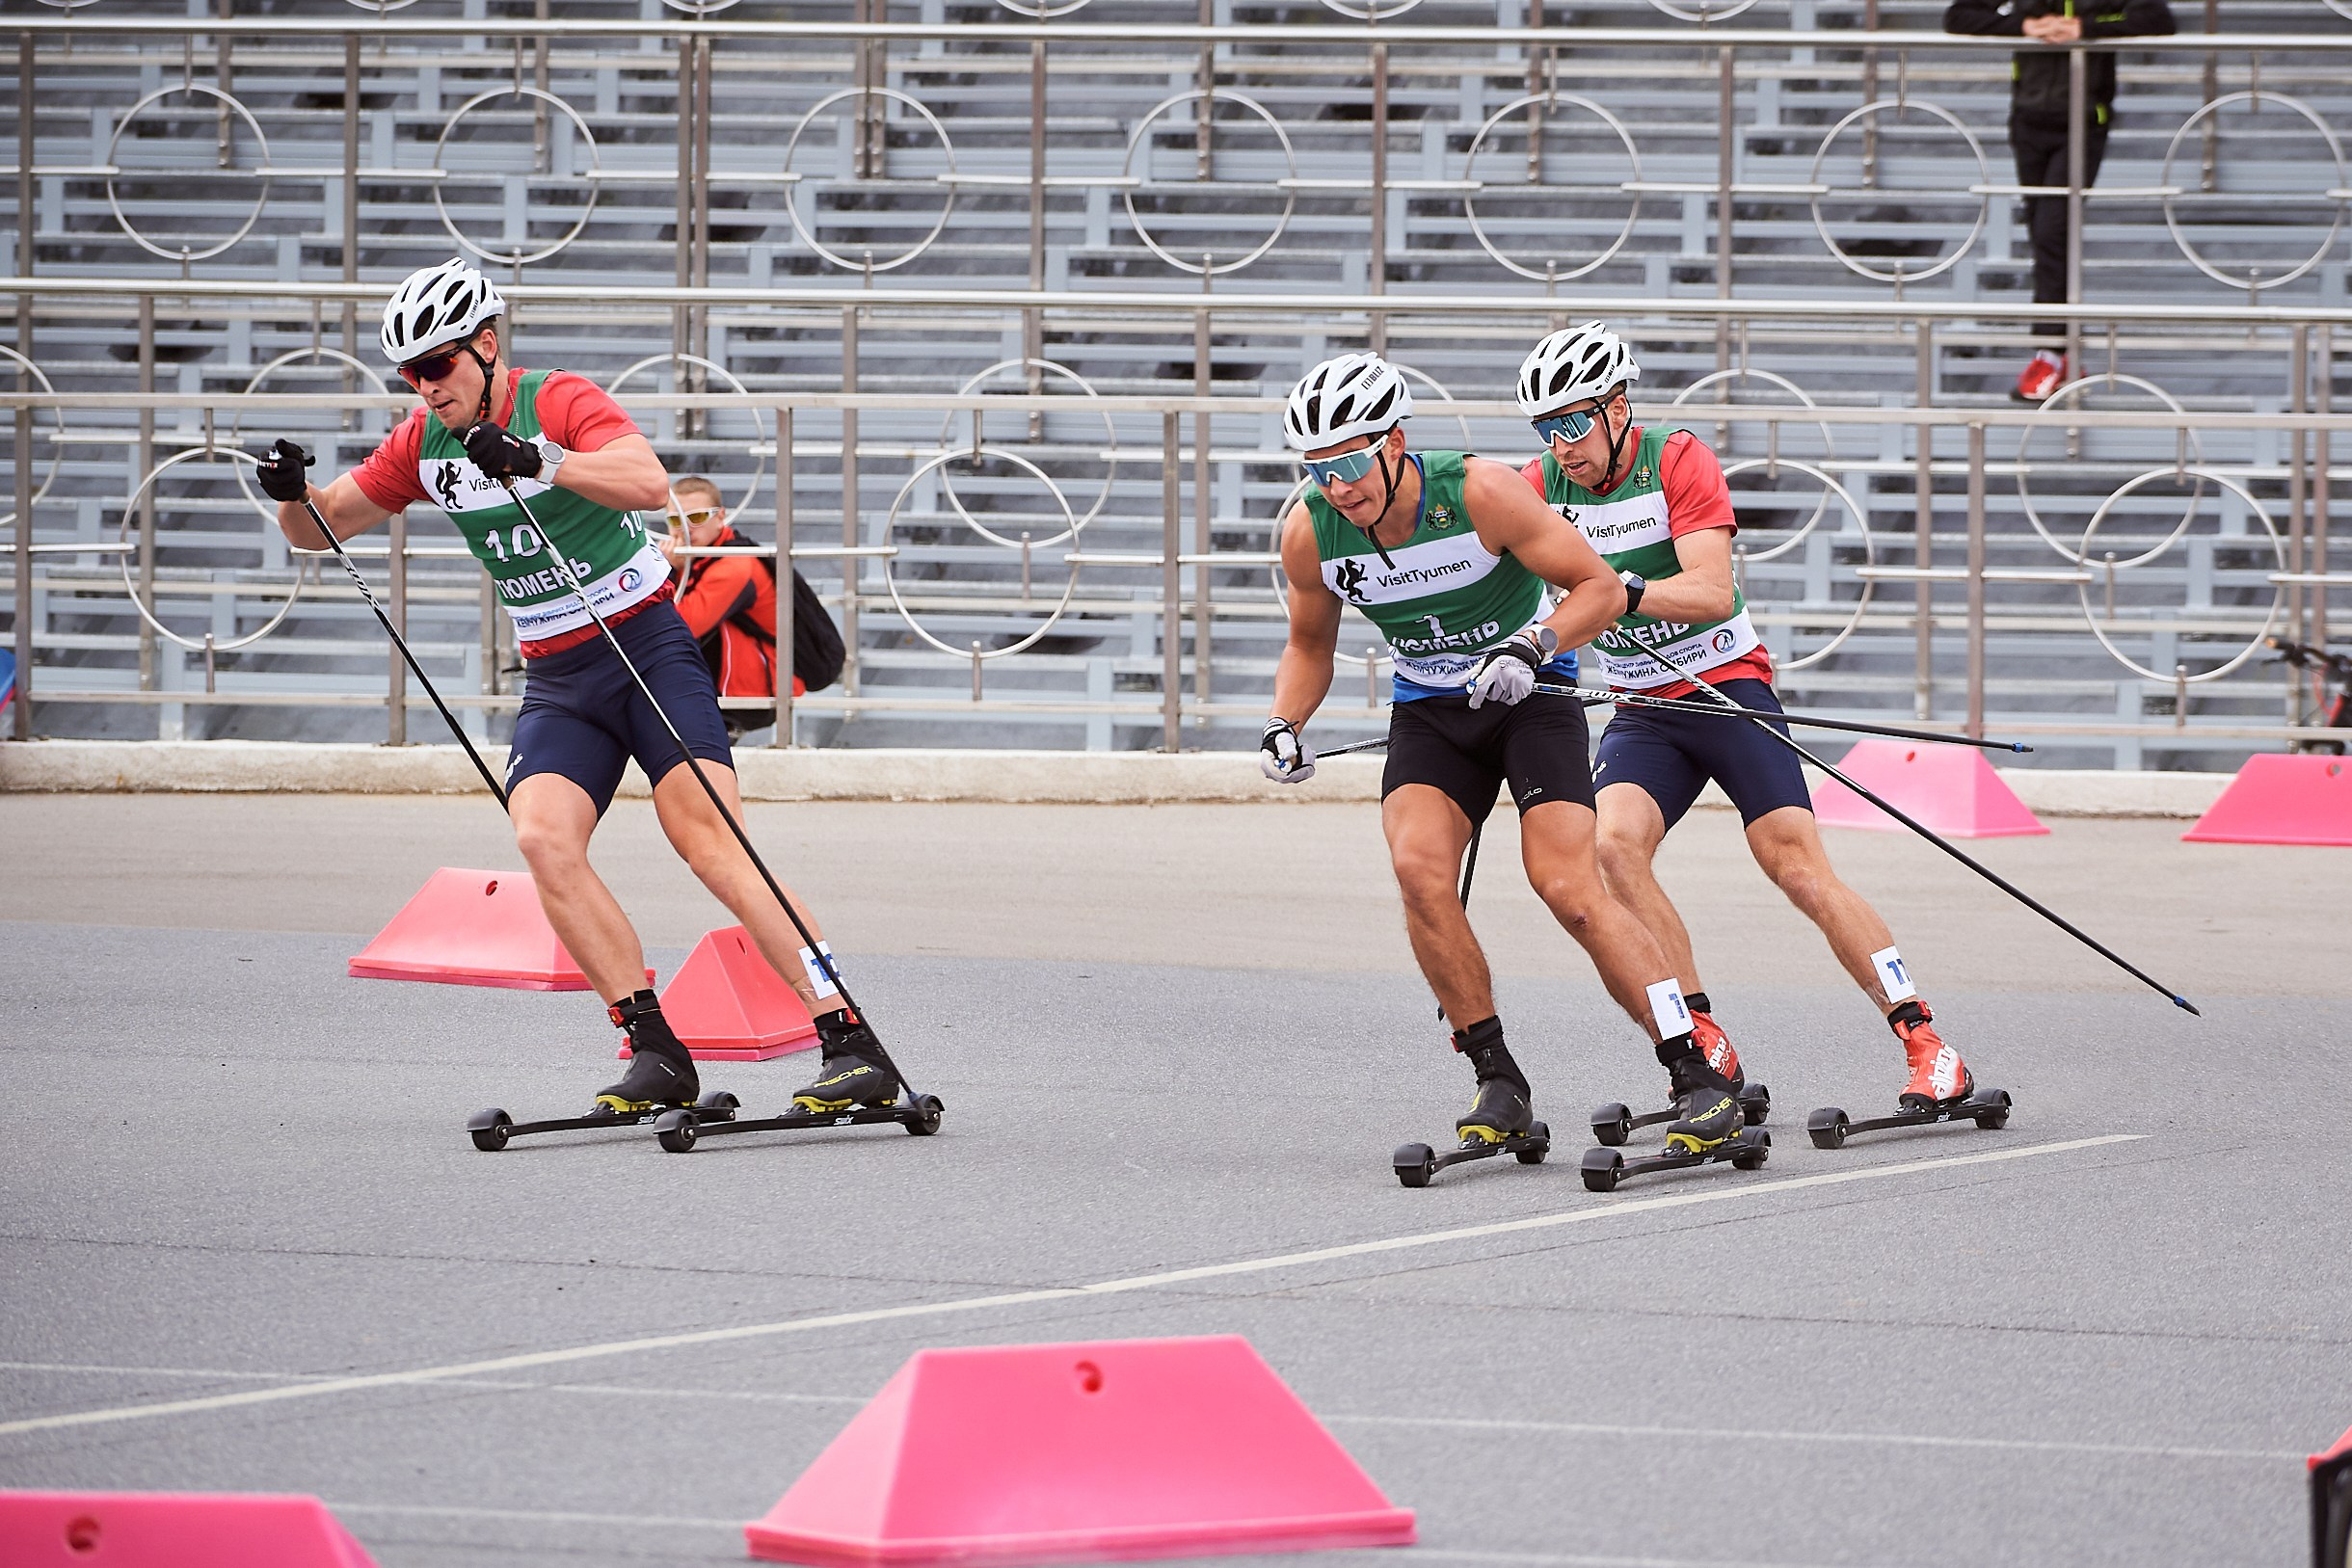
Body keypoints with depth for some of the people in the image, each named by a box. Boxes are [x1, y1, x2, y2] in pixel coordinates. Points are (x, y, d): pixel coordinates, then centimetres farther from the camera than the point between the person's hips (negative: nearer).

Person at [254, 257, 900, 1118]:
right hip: (555, 682, 5)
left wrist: (541, 461, -42)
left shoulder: (559, 402, -12)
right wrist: (294, 493, -10)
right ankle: (655, 1051, -19)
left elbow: (649, 481, -29)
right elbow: (322, 528, 14)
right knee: (542, 838, -21)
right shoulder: (423, 444, 6)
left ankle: (853, 1044, -23)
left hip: (647, 643, -5)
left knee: (710, 839, -19)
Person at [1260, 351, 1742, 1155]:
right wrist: (1285, 725, -8)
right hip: (1429, 712, 4)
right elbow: (1310, 645, 10)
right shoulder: (1311, 533, -10)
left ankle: (1699, 1080, -15)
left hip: (1529, 695, -4)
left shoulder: (1480, 494, -22)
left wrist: (1533, 645, -31)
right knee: (1419, 867, -23)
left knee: (1568, 888, -19)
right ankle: (1498, 1080, -10)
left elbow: (1601, 588, -14)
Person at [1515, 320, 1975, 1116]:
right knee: (1613, 844, -23)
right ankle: (1706, 1046, -17)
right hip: (1643, 713, 4)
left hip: (1728, 685, -4)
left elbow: (1713, 593, -21)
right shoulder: (1543, 484, 2)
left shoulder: (1679, 460, -11)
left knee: (1799, 866, -15)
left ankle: (1928, 1048, -12)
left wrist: (1628, 591, -37)